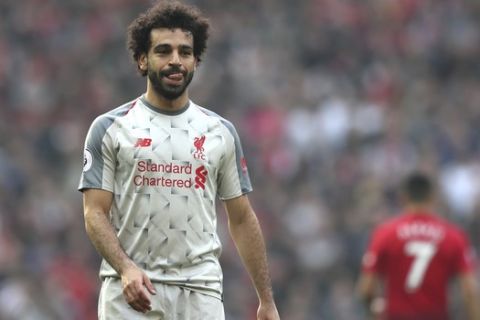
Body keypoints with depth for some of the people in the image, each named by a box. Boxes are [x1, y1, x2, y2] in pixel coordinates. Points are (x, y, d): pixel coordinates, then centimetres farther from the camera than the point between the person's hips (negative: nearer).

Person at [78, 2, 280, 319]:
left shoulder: (221, 132, 11)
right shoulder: (110, 128, 2)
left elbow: (242, 219, 14)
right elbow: (95, 213, -3)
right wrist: (126, 268, -22)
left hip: (200, 292, 2)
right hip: (130, 290, -2)